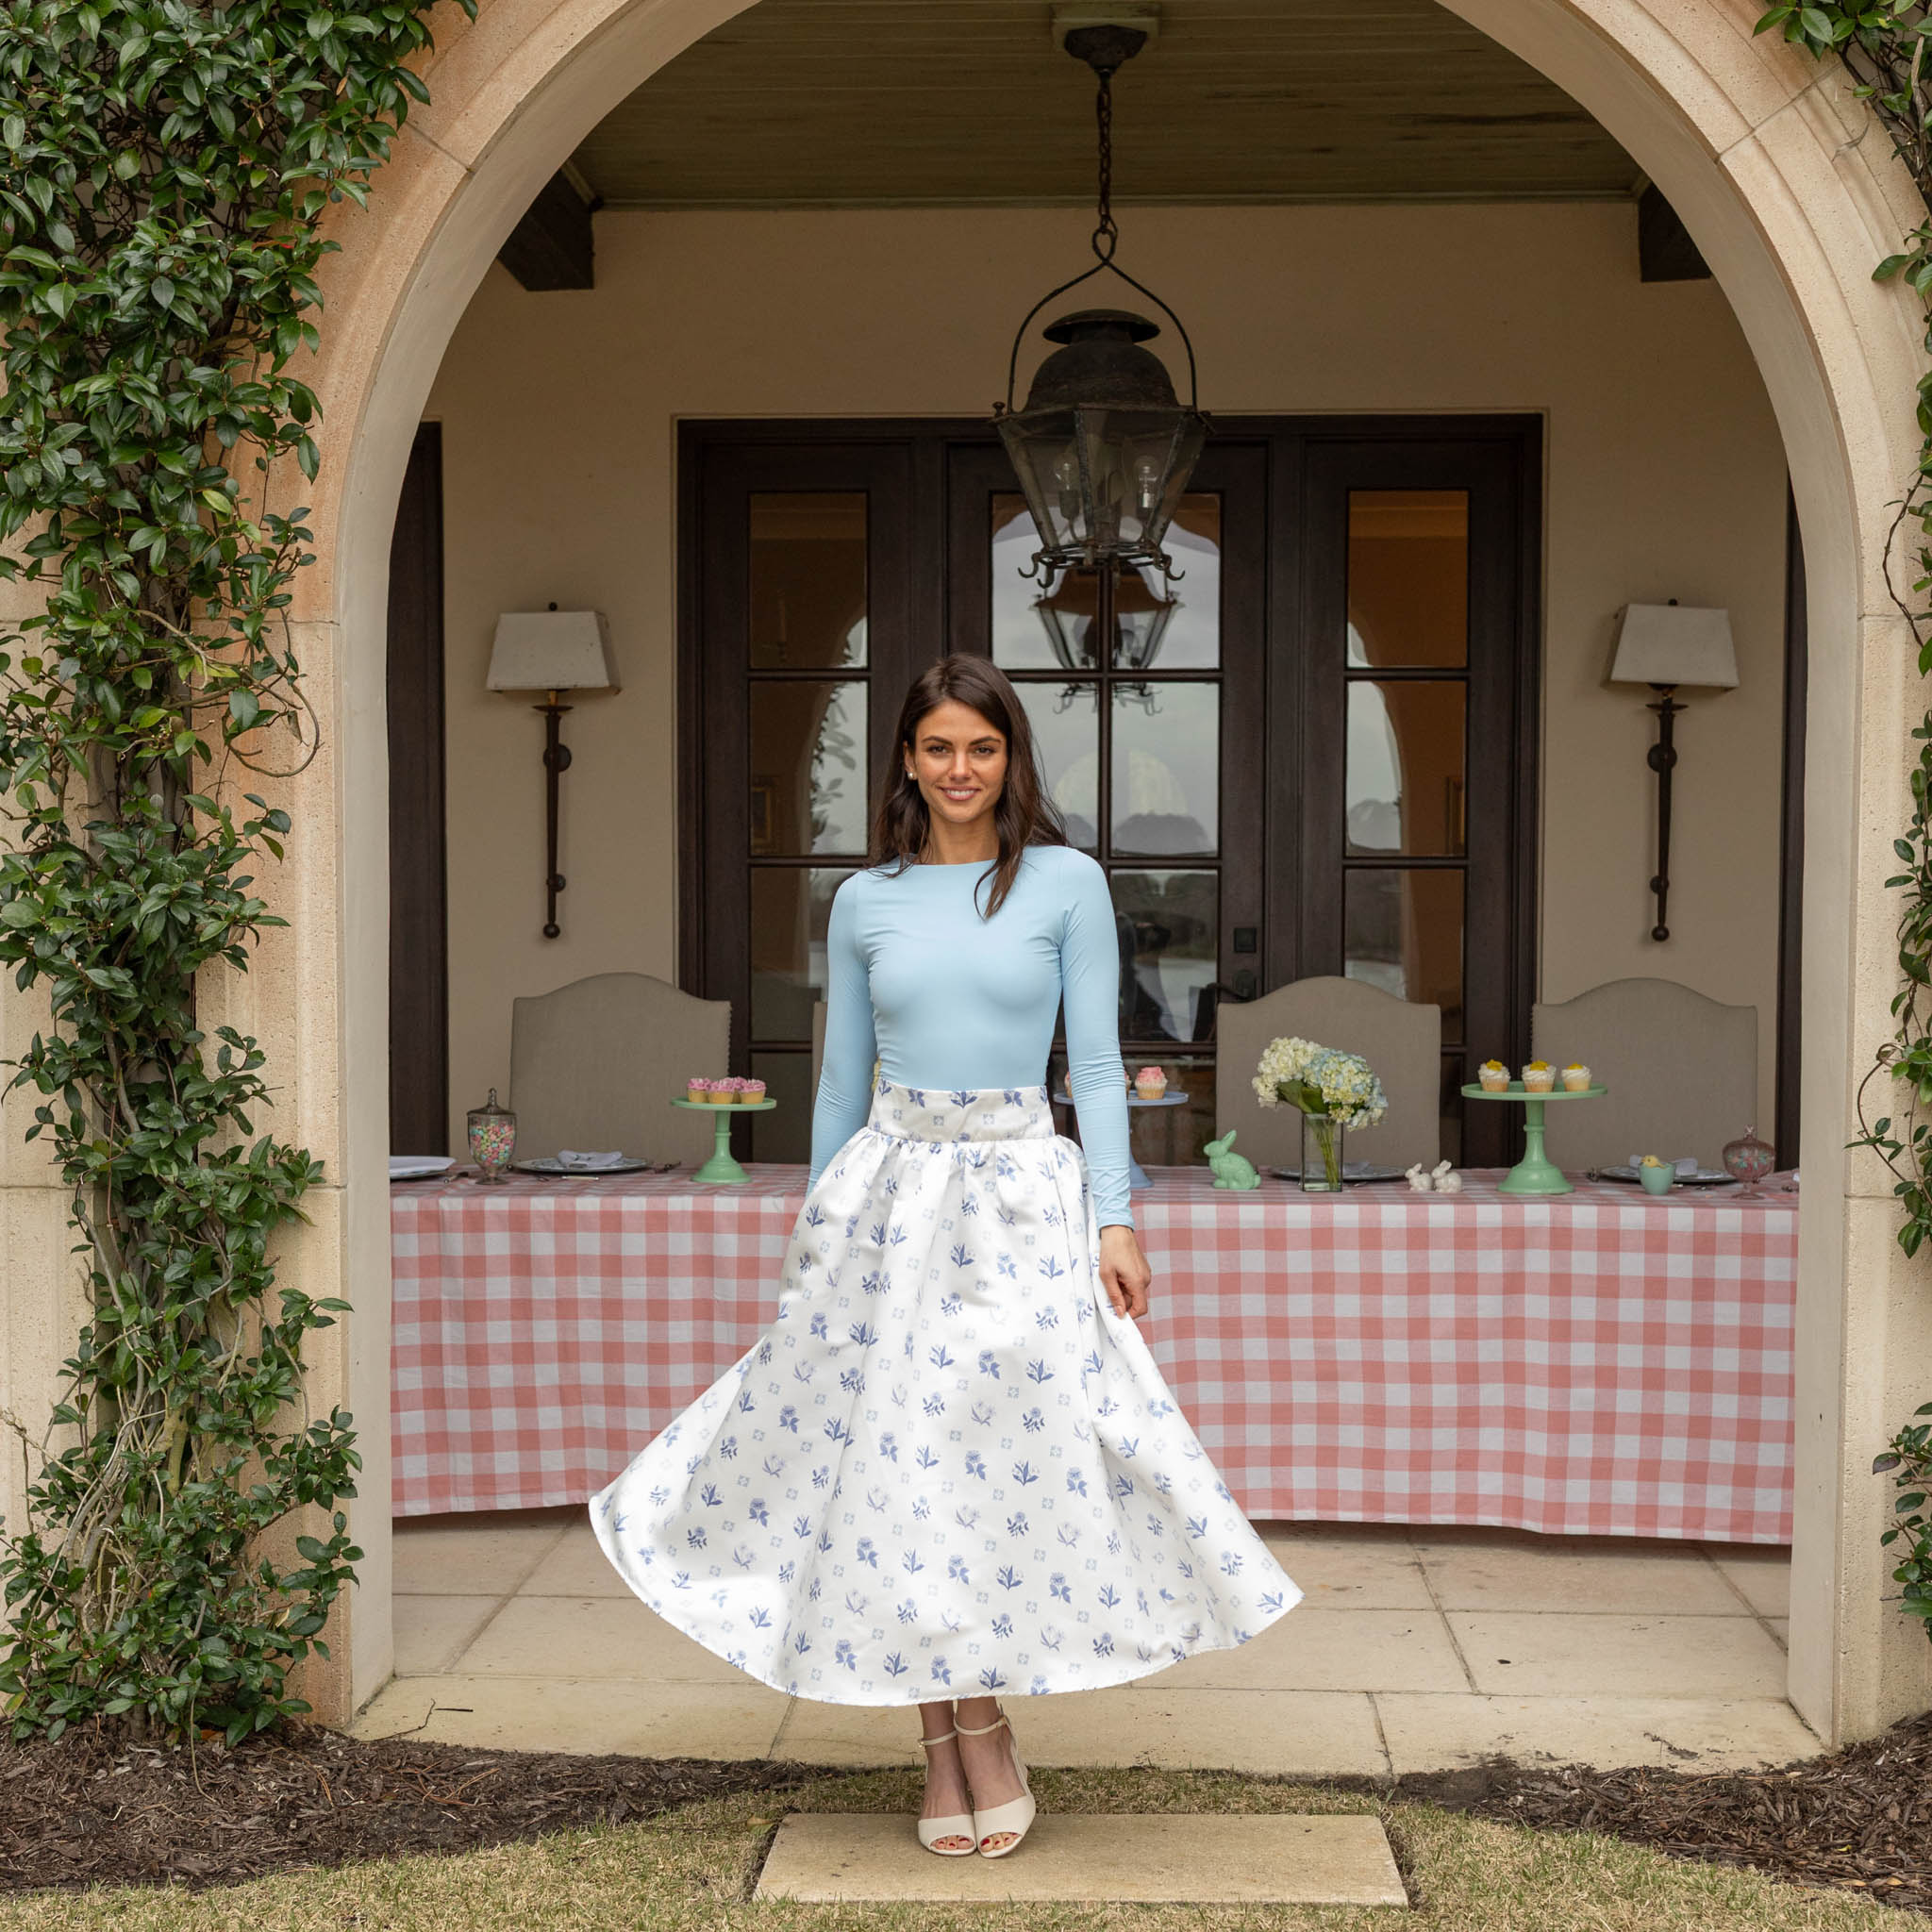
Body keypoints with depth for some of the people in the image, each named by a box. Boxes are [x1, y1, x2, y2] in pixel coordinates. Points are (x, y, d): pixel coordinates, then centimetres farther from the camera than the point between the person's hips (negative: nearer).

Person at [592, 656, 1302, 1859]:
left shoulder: (1067, 883, 1)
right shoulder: (865, 902, 7)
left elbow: (1098, 1062, -1)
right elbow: (842, 1078, 13)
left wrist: (1115, 1219, -8)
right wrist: (815, 1228, 14)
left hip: (1022, 1201, -2)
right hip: (888, 1199, 2)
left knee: (1010, 1459, -3)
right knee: (897, 1465, 1)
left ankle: (962, 1750, 14)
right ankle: (973, 1755, 14)